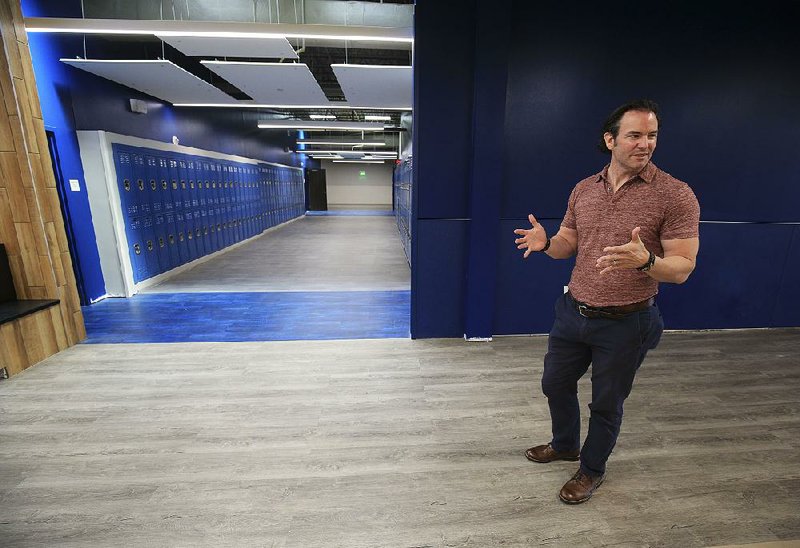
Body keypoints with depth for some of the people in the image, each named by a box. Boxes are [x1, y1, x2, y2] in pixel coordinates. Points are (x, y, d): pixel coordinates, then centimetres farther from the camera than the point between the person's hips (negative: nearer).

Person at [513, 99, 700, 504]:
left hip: (625, 323, -4)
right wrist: (546, 243, -12)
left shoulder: (675, 195, -11)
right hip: (573, 312, 5)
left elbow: (682, 267, -13)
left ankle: (592, 469, 41)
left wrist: (645, 261, -35)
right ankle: (565, 444, 49)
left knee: (606, 403, 14)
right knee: (556, 384, 20)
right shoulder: (584, 190, 3)